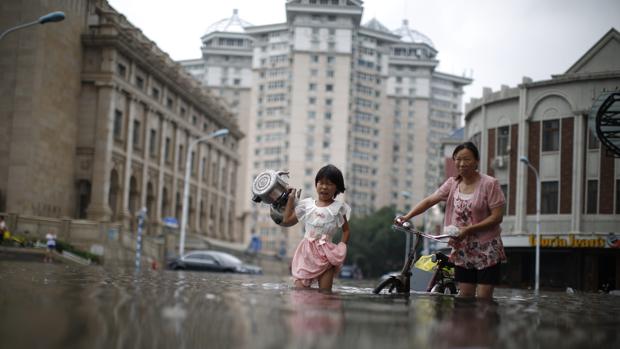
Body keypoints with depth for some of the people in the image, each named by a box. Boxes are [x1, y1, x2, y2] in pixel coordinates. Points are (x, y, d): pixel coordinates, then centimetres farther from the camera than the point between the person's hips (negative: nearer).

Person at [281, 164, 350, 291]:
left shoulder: (338, 207, 4)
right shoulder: (307, 205, 10)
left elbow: (346, 230, 10)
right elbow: (287, 220, 15)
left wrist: (342, 247, -6)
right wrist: (291, 199, 18)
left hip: (326, 253, -2)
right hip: (307, 252, 2)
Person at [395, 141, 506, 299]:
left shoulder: (489, 184, -10)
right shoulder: (452, 183, 5)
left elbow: (497, 216, -13)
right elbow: (430, 200, -1)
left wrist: (469, 229, -21)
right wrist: (407, 216, -15)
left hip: (486, 251, -4)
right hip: (462, 250, 5)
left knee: (483, 300, -5)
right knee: (465, 297, 7)